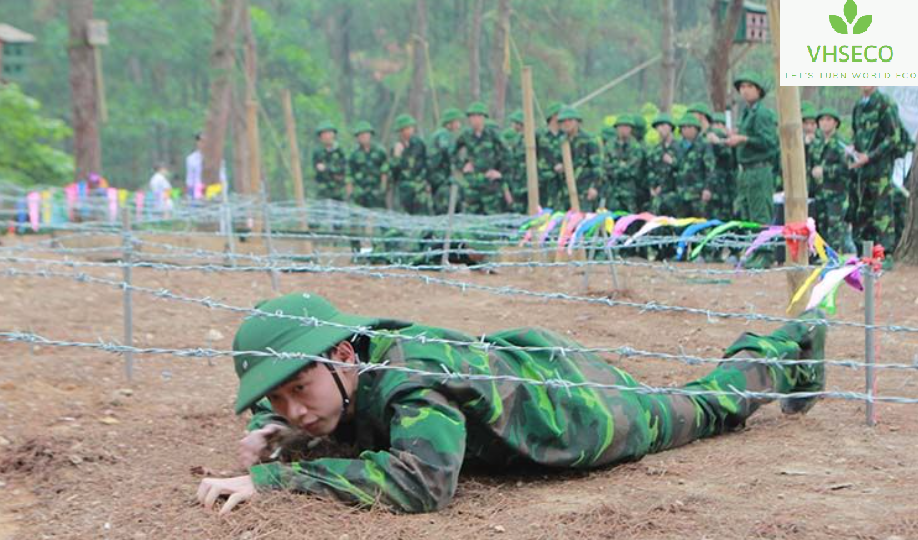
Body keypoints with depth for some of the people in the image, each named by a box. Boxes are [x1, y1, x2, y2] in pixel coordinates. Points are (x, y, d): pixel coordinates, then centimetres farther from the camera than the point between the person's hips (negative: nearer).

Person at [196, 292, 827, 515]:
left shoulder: (405, 376, -44)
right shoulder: (336, 376, -22)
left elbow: (423, 480, -61)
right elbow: (269, 404, 1)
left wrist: (276, 478, -58)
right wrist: (265, 431, -24)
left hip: (570, 391, -6)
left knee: (706, 408, 24)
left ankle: (784, 351, 51)